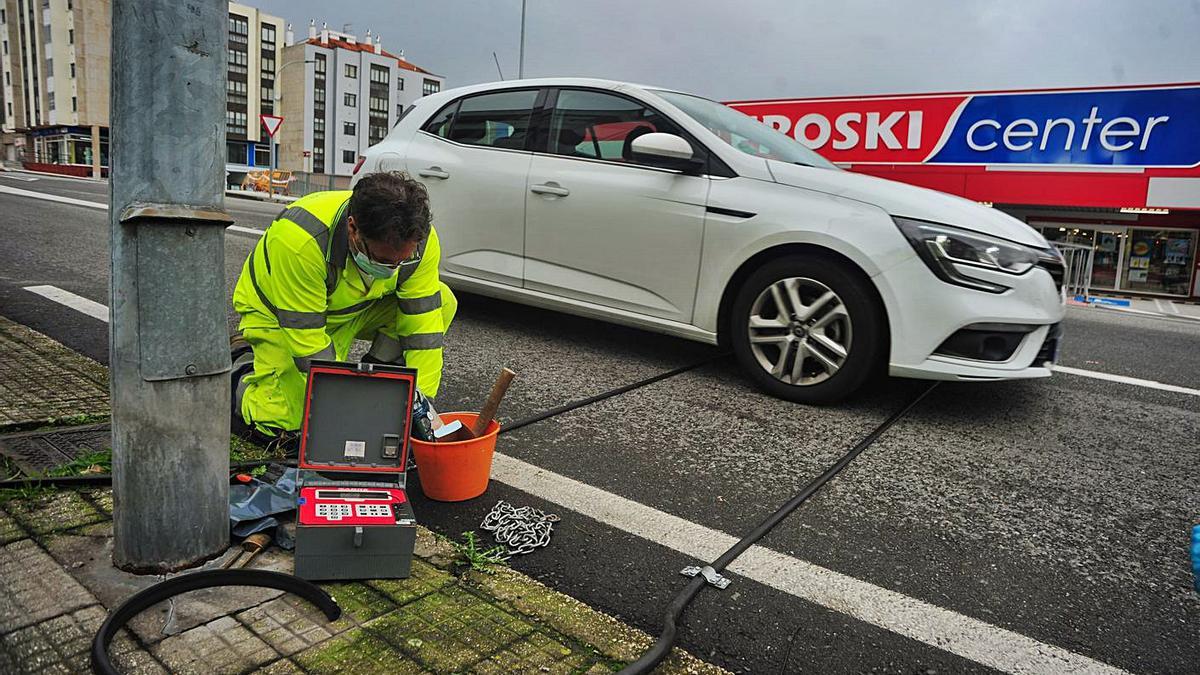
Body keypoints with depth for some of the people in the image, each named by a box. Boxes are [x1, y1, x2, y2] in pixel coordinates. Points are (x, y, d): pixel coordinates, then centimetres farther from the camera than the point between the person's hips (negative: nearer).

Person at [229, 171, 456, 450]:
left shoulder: (420, 240, -26)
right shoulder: (300, 239, -40)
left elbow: (424, 318, -21)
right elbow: (306, 337, -35)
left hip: (354, 307, 5)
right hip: (278, 316, -4)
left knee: (442, 301, -18)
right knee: (282, 429, -19)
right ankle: (242, 364, 12)